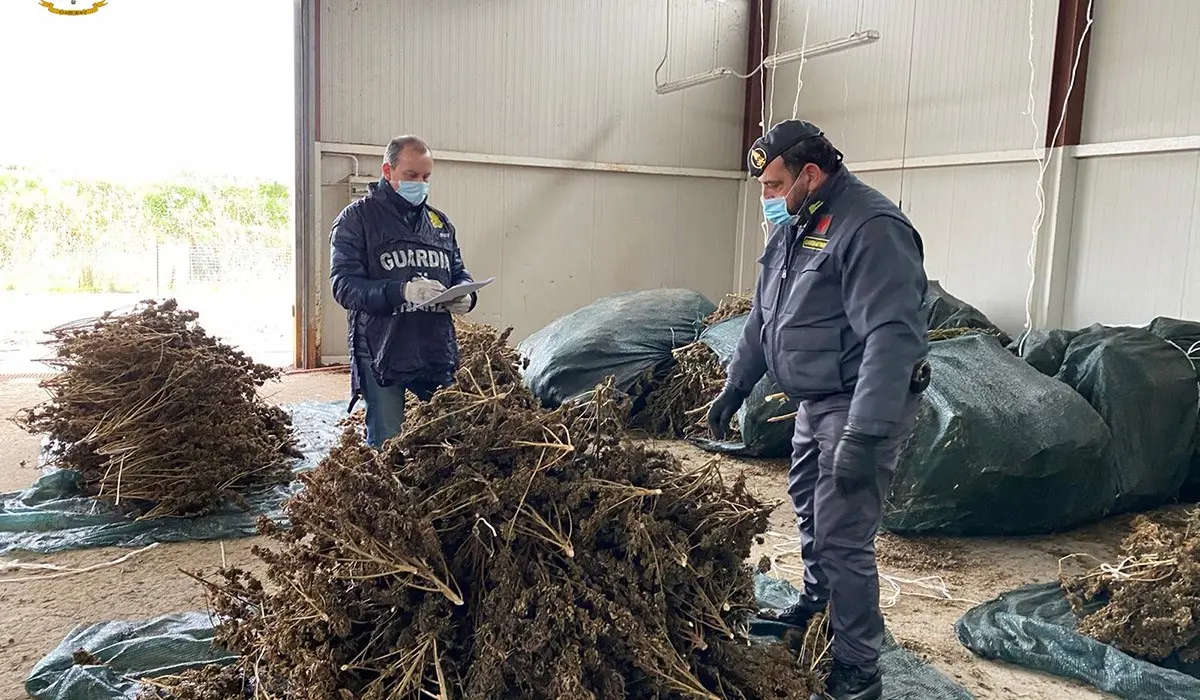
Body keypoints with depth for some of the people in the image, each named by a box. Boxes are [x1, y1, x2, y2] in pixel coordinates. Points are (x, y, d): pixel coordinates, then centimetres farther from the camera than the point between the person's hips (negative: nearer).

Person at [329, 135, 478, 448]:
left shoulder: (440, 221, 16)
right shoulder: (356, 219, 0)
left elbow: (459, 273, 23)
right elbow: (344, 285, -10)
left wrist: (466, 296, -3)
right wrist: (402, 291, -26)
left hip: (438, 353, 5)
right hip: (381, 355, -4)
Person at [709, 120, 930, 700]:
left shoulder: (871, 228, -22)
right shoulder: (793, 227, 9)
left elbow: (893, 337, -29)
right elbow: (762, 319, 18)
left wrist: (863, 435, -33)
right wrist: (733, 389, 19)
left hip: (862, 407, -9)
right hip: (814, 402, 9)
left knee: (841, 538, -6)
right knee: (807, 505, 22)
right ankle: (815, 605, 44)